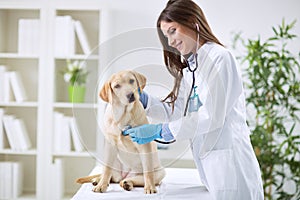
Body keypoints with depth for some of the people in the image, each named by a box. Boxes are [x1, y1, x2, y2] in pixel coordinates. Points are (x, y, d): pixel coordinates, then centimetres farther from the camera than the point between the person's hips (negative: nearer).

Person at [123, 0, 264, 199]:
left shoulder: (220, 58, -9)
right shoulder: (189, 67, 17)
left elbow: (212, 116, -17)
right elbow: (176, 112, 16)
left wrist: (160, 131, -17)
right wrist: (141, 98, 5)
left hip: (229, 161, -7)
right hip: (208, 165, 8)